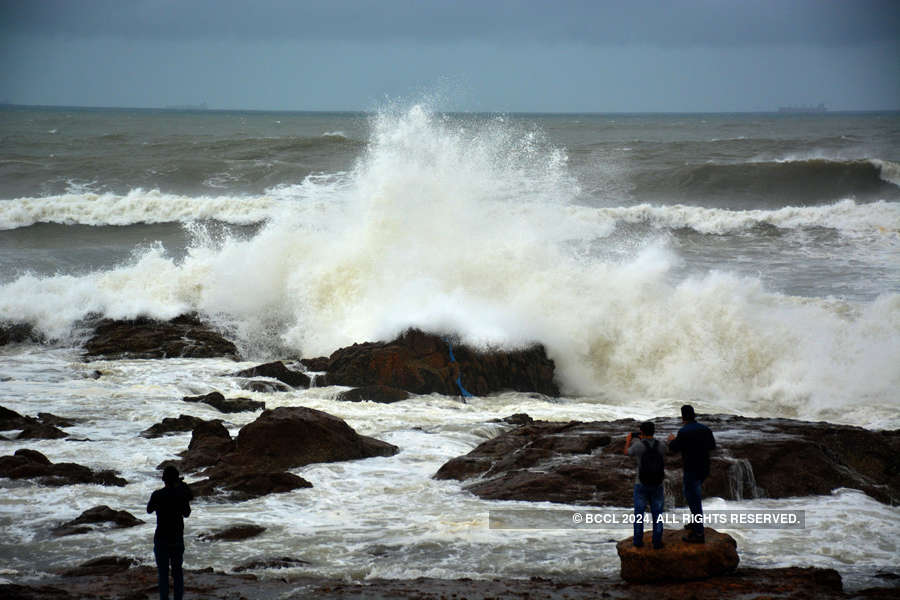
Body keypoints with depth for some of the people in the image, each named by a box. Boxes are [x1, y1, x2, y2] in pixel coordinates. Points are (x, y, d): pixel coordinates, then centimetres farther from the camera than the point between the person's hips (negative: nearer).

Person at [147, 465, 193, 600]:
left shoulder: (157, 495, -11)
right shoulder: (182, 494, -6)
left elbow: (149, 510, 7)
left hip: (161, 539, -2)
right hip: (177, 538, 2)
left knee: (163, 573, 3)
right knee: (177, 572, 12)